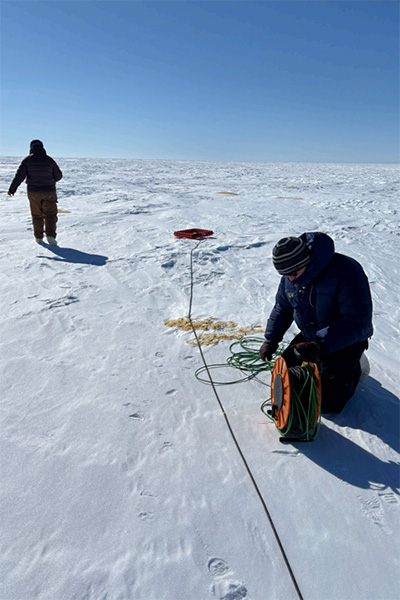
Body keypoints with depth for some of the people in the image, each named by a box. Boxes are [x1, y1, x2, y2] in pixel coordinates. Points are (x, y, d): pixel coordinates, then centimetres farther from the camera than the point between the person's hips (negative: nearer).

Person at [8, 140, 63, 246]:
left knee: (37, 215, 13)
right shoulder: (49, 160, -2)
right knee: (50, 214, 1)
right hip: (49, 191, -1)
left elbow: (19, 176, -5)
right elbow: (58, 176, 2)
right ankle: (50, 235, -18)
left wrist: (12, 189, 3)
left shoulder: (27, 160, -3)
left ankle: (38, 237, 18)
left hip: (33, 192, 1)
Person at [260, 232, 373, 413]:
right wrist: (271, 339, -7)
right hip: (311, 337, 6)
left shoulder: (346, 271, -31)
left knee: (329, 402, -7)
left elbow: (358, 322, -34)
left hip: (346, 342, -6)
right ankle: (322, 365, 28)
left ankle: (354, 368, 20)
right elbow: (282, 308, 7)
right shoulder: (290, 277, -9)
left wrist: (320, 346, -42)